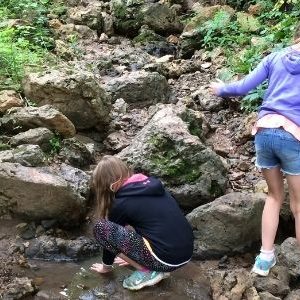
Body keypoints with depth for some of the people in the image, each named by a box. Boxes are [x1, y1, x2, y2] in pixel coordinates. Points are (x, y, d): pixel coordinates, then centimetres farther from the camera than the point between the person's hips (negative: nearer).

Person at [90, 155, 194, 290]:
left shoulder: (121, 203, -6)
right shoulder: (151, 183, 14)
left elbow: (110, 233, 10)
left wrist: (106, 266, 29)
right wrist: (132, 256, 40)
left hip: (166, 259, -8)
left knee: (101, 227, -6)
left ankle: (147, 271, -1)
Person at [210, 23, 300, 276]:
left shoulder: (274, 58, 13)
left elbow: (244, 87, 10)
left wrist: (221, 89, 27)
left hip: (264, 131, 4)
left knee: (274, 196, 21)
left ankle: (265, 257, 22)